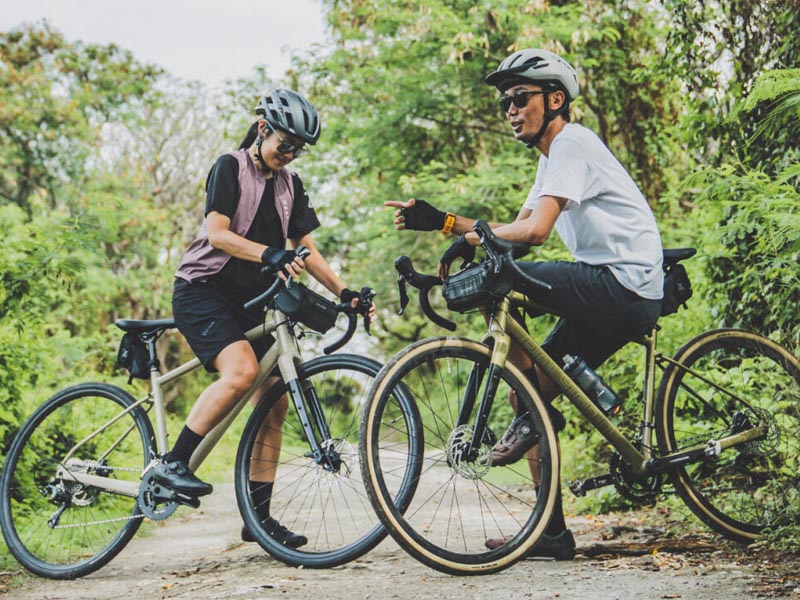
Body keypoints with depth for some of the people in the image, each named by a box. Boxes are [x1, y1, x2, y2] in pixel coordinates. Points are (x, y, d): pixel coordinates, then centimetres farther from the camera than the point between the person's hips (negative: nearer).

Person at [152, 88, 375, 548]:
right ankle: (172, 463, -20)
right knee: (241, 371, -31)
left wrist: (344, 291, -3)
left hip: (249, 301, 7)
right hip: (204, 290, -7)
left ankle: (259, 515, 4)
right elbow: (217, 233, -18)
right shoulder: (230, 167, -6)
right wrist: (270, 255, -33)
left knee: (275, 402, -2)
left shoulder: (290, 185, 14)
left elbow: (307, 249, 11)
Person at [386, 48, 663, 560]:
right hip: (609, 297, 10)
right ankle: (552, 532, 10)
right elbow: (518, 228, 16)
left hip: (625, 287, -10)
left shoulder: (573, 143, -11)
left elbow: (535, 232, -22)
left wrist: (450, 223, -19)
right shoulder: (553, 155, 21)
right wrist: (467, 237, -3)